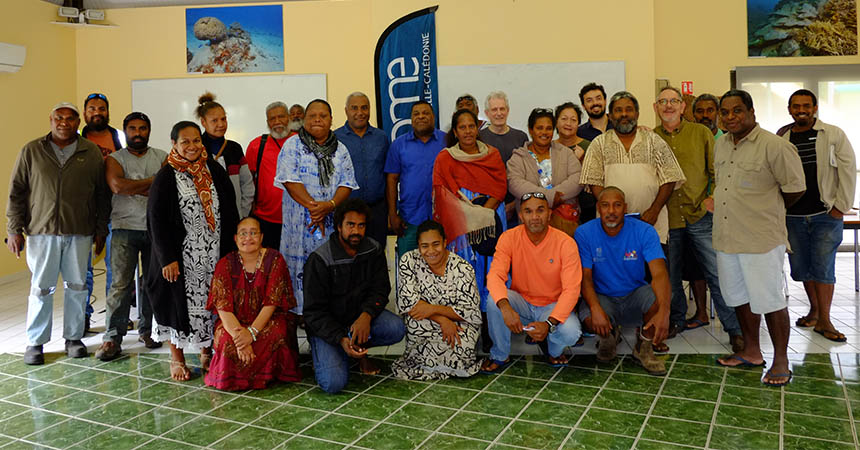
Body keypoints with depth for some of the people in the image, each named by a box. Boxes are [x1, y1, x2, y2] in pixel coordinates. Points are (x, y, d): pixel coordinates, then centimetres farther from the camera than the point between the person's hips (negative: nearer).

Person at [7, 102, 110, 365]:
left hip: (80, 233, 1)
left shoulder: (92, 153, 6)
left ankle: (73, 338, 21)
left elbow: (102, 194, 9)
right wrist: (14, 229, 1)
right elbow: (16, 192, 6)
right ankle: (35, 343, 15)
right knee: (41, 288, 3)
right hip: (42, 231, -1)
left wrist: (101, 229, 7)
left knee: (77, 286, 7)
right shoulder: (31, 151, 5)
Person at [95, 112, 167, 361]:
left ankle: (147, 330, 18)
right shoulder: (114, 159, 6)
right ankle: (113, 338, -2)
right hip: (125, 228, -2)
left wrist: (134, 189, -10)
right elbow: (117, 185, -13)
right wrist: (153, 182, -7)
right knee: (121, 283, -6)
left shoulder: (162, 157, 10)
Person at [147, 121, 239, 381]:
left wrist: (232, 249, 4)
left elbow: (230, 212, 8)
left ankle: (207, 353, 25)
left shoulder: (214, 171, 5)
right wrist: (167, 258, -14)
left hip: (215, 254, 3)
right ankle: (177, 359, 21)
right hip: (182, 256, -3)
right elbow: (157, 220, -8)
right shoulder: (166, 178, -6)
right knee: (180, 302, 5)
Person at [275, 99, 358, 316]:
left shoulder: (340, 150, 12)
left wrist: (330, 205, -15)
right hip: (299, 222, -2)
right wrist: (313, 206, -17)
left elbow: (347, 184, 4)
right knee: (299, 267, -1)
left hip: (332, 221, 3)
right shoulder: (293, 146, 2)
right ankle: (299, 315, 8)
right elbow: (290, 180, -9)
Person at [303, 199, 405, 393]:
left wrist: (366, 316, -25)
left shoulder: (373, 250, -3)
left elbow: (380, 290, -3)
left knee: (396, 328, -26)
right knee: (333, 383, -24)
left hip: (361, 316, 4)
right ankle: (323, 354, 10)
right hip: (326, 326, -4)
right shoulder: (319, 260, -17)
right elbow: (314, 311, -16)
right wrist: (341, 339, -31)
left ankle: (359, 350, 3)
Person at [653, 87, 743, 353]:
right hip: (666, 219, 1)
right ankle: (677, 321, 28)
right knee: (671, 276, 10)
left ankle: (734, 329, 8)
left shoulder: (701, 133, 6)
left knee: (716, 273, -1)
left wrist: (713, 197, -8)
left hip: (701, 215, -1)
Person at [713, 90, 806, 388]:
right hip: (726, 237, 7)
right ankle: (751, 352, 32)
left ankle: (781, 361, 15)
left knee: (769, 299, 0)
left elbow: (795, 188, -8)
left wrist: (767, 210, 2)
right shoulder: (720, 145, 11)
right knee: (738, 296, 16)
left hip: (761, 239, -7)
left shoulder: (775, 146, -12)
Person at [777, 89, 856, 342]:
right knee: (801, 268, 10)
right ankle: (814, 310, 28)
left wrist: (841, 206, -6)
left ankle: (824, 321, 5)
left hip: (825, 215, -3)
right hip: (793, 216, 3)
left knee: (823, 267, -4)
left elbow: (848, 169, -1)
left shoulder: (833, 135, 0)